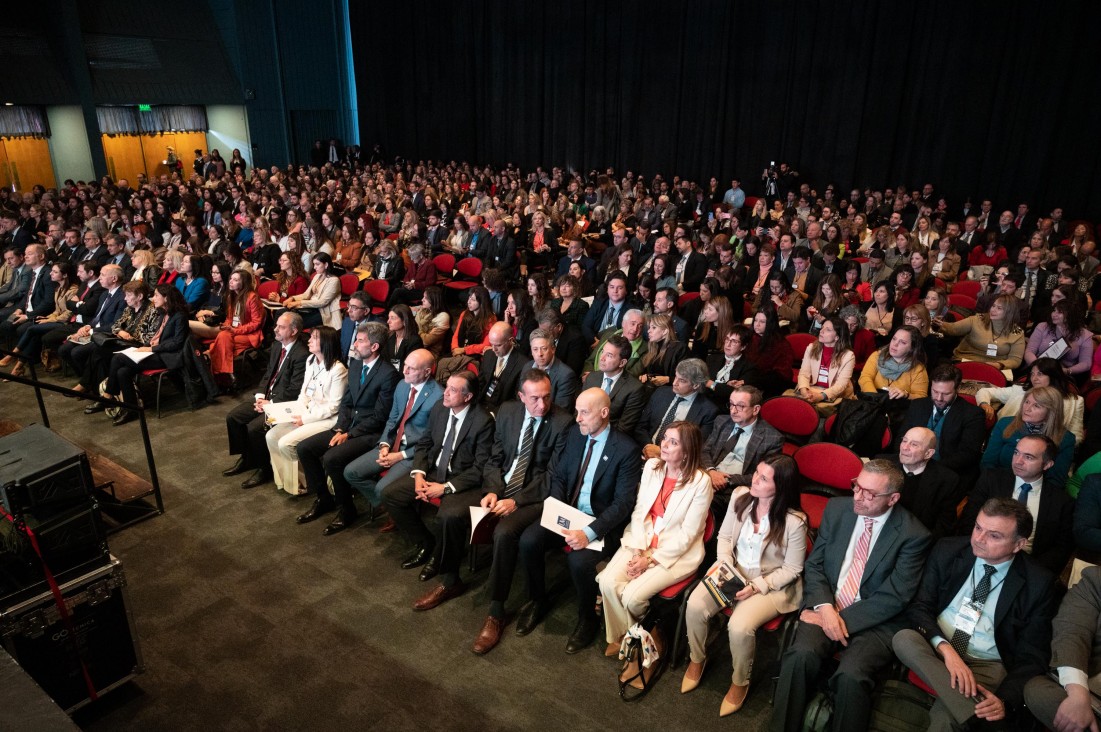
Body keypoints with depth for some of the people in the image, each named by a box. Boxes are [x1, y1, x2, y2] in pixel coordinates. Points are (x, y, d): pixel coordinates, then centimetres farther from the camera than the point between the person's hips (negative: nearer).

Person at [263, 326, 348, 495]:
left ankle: (299, 482, 3)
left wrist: (306, 419, -16)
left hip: (326, 419, -8)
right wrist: (299, 413, -7)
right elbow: (304, 393, 11)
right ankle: (284, 479, 10)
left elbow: (333, 406, -17)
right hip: (306, 414, 8)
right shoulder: (310, 361, 7)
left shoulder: (338, 369, -18)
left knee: (286, 443, -20)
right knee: (271, 436, -5)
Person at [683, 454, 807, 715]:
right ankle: (697, 659, 12)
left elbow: (791, 569, -11)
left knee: (739, 627, -28)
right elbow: (724, 536, 5)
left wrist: (757, 587, -19)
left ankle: (740, 682, 5)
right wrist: (725, 566, -11)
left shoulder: (794, 522, -21)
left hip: (772, 584, -4)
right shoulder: (740, 496, -8)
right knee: (695, 606, -19)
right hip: (733, 571, 5)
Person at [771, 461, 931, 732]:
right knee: (800, 655, -27)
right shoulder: (836, 509, 3)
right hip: (826, 607, 3)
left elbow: (894, 597, -10)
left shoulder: (913, 535, -7)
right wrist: (825, 607, -12)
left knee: (851, 675, -31)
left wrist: (844, 618, -15)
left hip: (875, 621, -2)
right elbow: (813, 565, 5)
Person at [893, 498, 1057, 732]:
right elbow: (919, 608, -2)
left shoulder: (1039, 583, -6)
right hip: (934, 650, 5)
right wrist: (945, 648, -22)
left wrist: (1005, 700, -21)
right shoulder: (947, 551, -2)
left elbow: (1031, 657, -4)